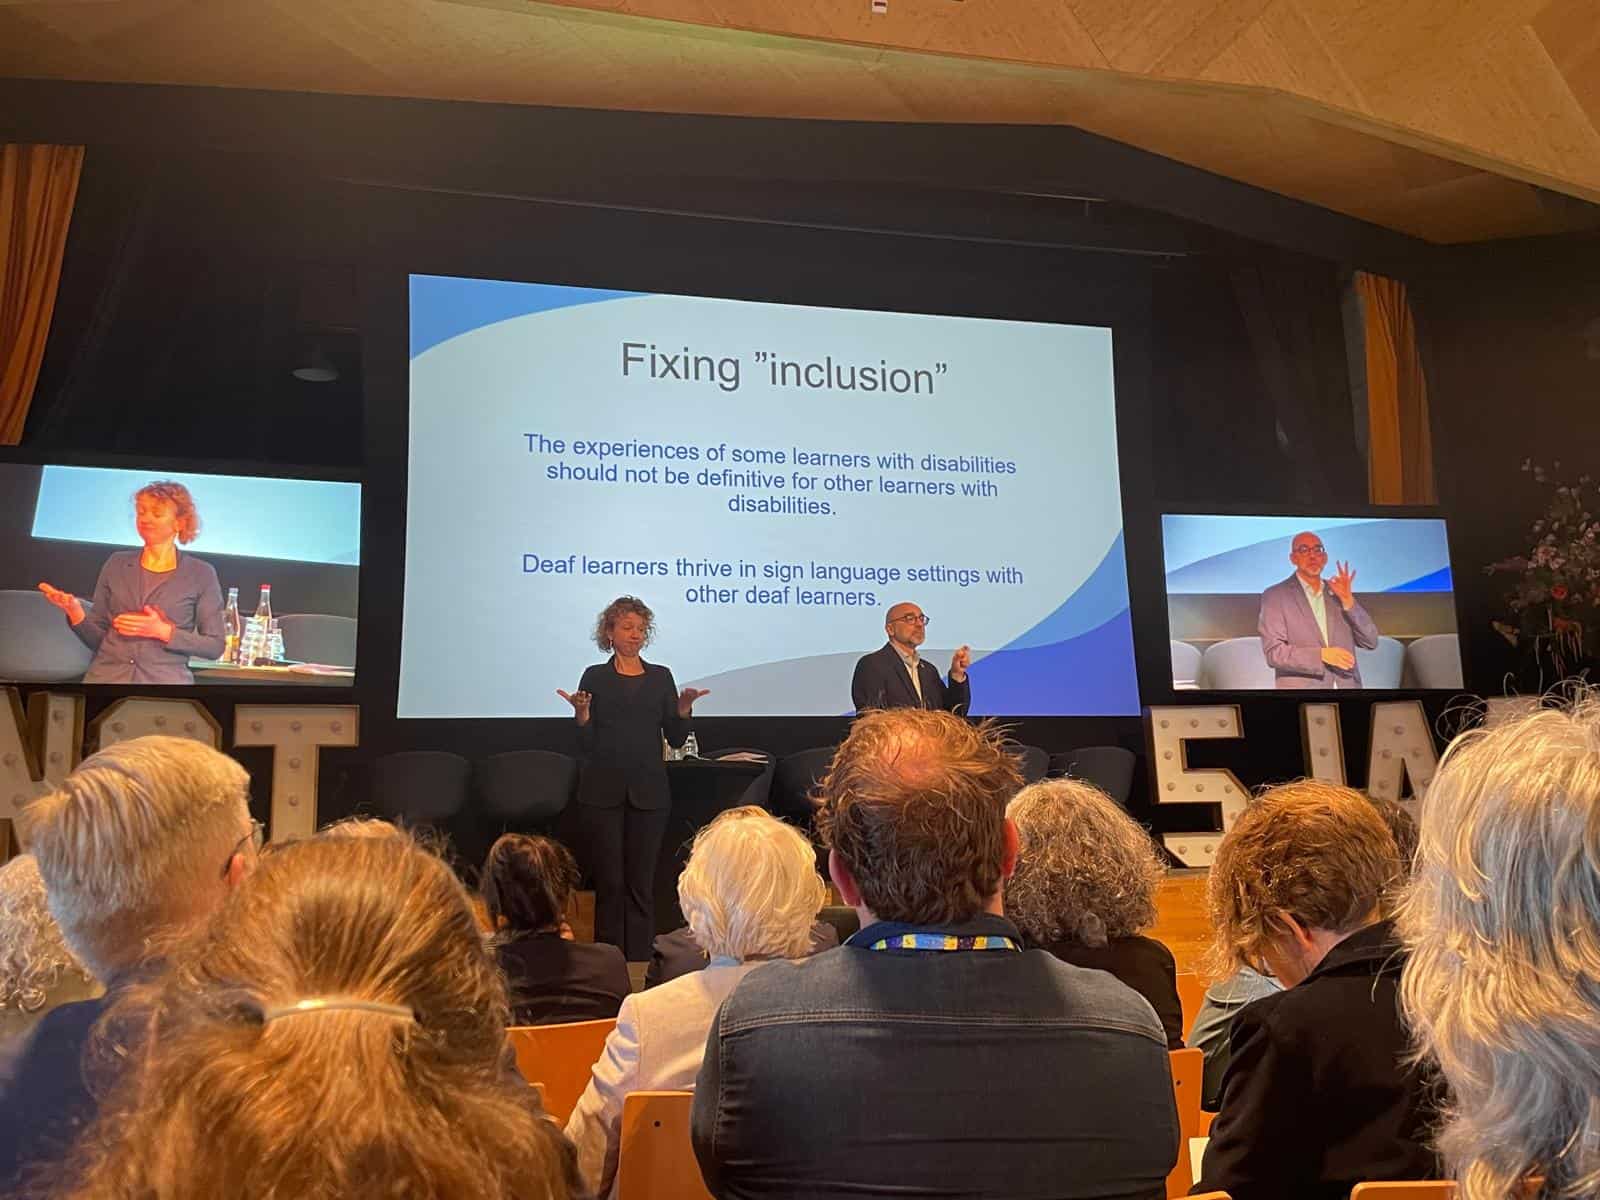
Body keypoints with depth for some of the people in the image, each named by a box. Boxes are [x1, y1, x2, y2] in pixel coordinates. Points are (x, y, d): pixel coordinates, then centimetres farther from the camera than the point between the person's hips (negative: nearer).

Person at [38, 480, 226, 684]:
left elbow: (215, 646, -2)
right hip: (106, 677, 2)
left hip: (165, 680, -2)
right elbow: (97, 639, 11)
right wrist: (75, 612, -7)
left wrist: (163, 632, -12)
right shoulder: (116, 564, 9)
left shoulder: (201, 574, 1)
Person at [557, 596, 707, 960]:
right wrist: (582, 713, -16)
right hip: (602, 793, -1)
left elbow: (676, 739, 7)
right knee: (609, 882, 1)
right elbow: (586, 745, 1)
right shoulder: (594, 678, 4)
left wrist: (684, 707, -9)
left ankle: (639, 963, 8)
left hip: (648, 793, 1)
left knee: (641, 882, 3)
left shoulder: (661, 677, 10)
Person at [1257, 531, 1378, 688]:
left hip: (1346, 685, 4)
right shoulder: (1275, 596, 1)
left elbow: (1371, 643, 8)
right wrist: (1321, 655, -17)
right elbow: (1274, 652, -8)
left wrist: (1348, 600, -3)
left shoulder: (1338, 593, 14)